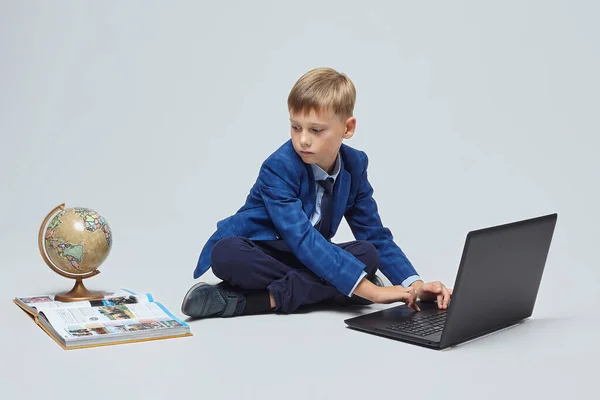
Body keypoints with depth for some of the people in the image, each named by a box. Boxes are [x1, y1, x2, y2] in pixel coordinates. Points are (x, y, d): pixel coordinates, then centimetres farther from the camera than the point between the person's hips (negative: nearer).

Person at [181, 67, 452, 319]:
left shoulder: (354, 166, -6)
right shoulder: (279, 167, -24)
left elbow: (375, 236, -2)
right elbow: (302, 240, -34)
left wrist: (415, 284, -20)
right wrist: (368, 289, -41)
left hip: (307, 260, 6)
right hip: (255, 255, -6)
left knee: (367, 254, -23)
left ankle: (254, 299, -27)